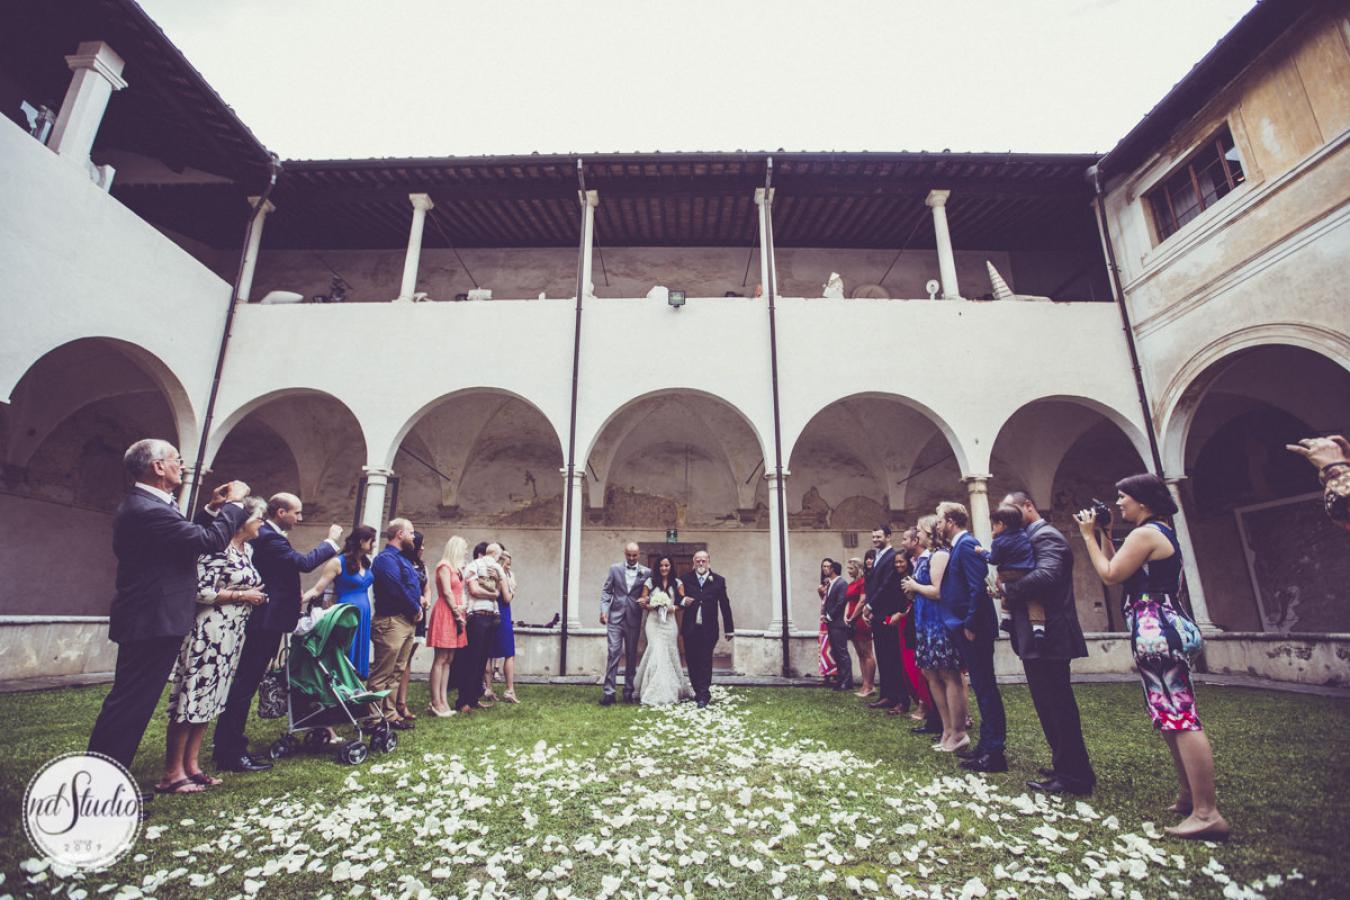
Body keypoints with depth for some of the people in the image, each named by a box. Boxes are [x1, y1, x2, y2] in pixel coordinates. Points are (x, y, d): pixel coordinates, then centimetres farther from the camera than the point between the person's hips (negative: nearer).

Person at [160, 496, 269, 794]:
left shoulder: (247, 550, 12)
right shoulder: (218, 549, -15)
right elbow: (200, 591, -20)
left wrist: (254, 596, 8)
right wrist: (241, 596, -14)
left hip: (233, 635, 9)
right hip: (209, 632, -9)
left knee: (210, 700, 13)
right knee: (191, 699, -3)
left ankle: (191, 766, 21)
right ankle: (172, 773, 7)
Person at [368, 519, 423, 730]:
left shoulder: (402, 558, 19)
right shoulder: (386, 558, -13)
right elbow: (397, 589, -20)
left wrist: (418, 603, 3)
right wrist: (416, 609, -9)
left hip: (406, 621, 10)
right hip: (391, 621, -10)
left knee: (396, 672, 15)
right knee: (382, 674, -5)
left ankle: (390, 714, 22)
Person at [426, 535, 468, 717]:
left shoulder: (457, 568, 20)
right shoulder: (444, 566, -7)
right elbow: (447, 592, -13)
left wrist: (463, 608, 1)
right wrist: (457, 614, -10)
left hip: (455, 615, 9)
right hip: (445, 613, -9)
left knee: (448, 660, 7)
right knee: (440, 660, -7)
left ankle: (443, 701, 10)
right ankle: (436, 703, -5)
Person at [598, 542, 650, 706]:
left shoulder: (646, 572, 3)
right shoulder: (615, 569, 4)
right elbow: (606, 591, 4)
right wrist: (604, 610, -7)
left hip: (634, 619, 1)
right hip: (615, 618, -1)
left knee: (631, 655, 8)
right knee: (613, 653, -5)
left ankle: (628, 691, 18)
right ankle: (608, 691, -2)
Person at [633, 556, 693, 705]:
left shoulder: (677, 583, 7)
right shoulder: (650, 582, 4)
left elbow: (683, 603, 5)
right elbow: (642, 602, 5)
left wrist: (674, 608, -13)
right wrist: (650, 606, -14)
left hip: (669, 622, 1)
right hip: (653, 622, -1)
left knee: (669, 654, 3)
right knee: (657, 652, -10)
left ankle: (671, 691, 20)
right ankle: (655, 694, -4)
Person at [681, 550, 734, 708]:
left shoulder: (718, 580, 3)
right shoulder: (686, 579, 4)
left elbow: (725, 605, 5)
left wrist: (729, 628, 5)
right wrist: (683, 601, -14)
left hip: (708, 629, -1)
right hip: (690, 628, 2)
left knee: (705, 662, -3)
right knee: (692, 662, 7)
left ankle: (704, 694, 4)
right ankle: (699, 692, 21)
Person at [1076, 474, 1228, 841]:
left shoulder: (1144, 534, -13)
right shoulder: (1162, 533, 19)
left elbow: (1110, 575, -12)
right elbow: (1123, 572, 20)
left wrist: (1089, 536, -4)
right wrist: (1104, 534, 17)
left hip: (1153, 628, -11)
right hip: (1161, 626, 11)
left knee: (1179, 717, -11)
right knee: (1172, 716, 16)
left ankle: (1207, 814, -9)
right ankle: (1188, 795, 26)